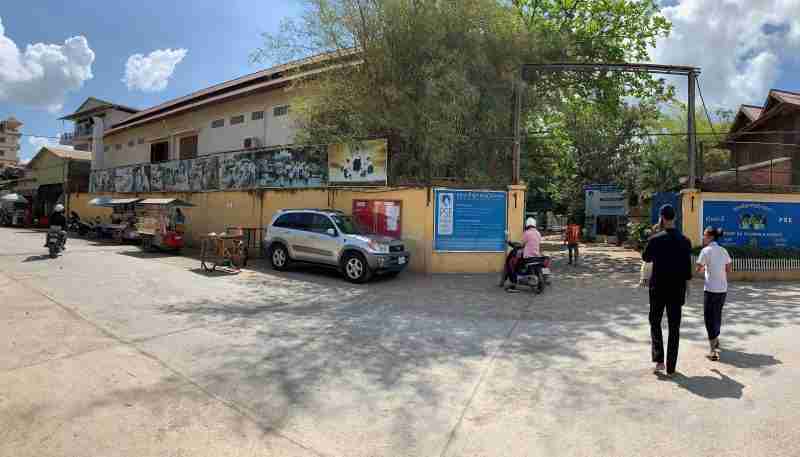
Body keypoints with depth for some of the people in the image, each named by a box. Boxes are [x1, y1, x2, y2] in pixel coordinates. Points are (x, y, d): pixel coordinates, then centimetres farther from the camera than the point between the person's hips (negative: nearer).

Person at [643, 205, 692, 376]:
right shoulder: (685, 241, -3)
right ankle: (671, 367, 15)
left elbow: (646, 258, 6)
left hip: (658, 288, -2)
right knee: (674, 328, 10)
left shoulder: (655, 239, -12)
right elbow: (688, 269, 3)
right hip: (677, 290, 3)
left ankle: (659, 360, 5)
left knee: (655, 323, 14)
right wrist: (685, 291, 12)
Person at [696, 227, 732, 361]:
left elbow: (698, 269, -11)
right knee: (717, 315, 22)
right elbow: (728, 270, 11)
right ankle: (716, 341, 40)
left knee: (710, 318, -1)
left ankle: (714, 351, -5)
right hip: (723, 289, 7)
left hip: (711, 289, -7)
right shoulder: (723, 250, 9)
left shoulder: (706, 250, -10)